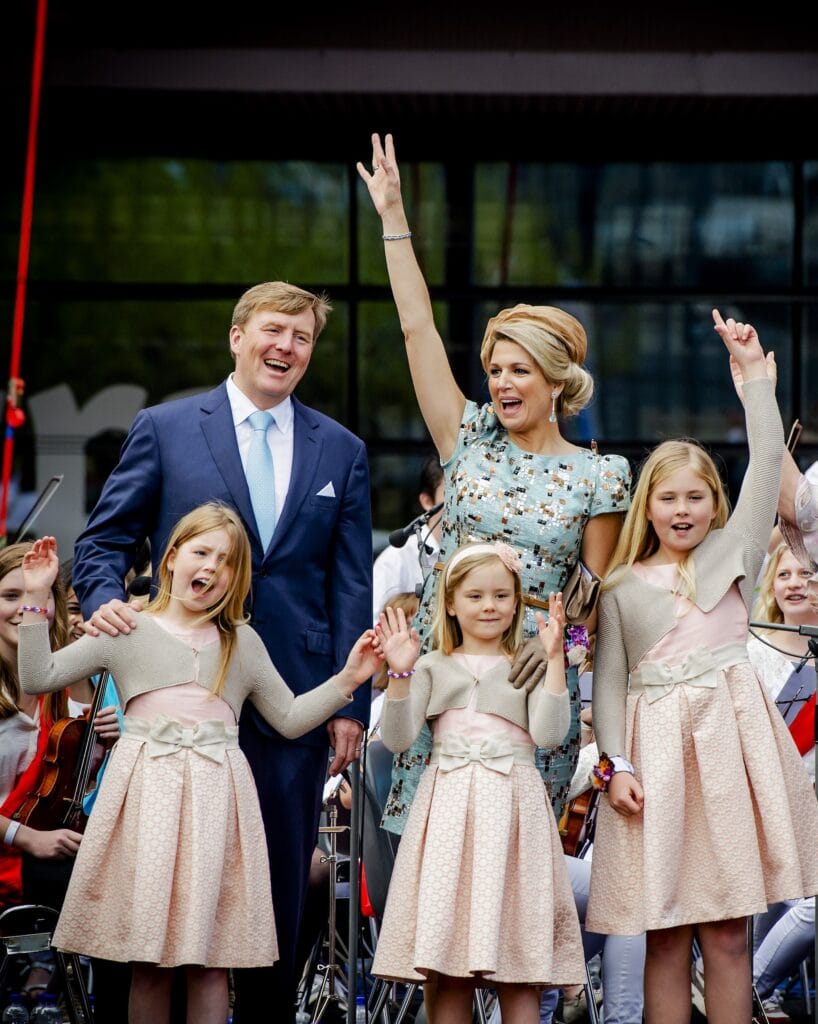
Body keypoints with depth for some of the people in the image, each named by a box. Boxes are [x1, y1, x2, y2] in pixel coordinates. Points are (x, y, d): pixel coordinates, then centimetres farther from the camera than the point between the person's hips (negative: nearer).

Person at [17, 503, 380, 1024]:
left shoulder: (242, 642, 13)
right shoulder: (127, 630, 7)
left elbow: (290, 718, 17)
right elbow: (39, 678, 5)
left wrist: (347, 679, 6)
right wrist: (36, 600, -3)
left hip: (215, 794, 1)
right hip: (146, 792, -1)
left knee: (210, 961, 0)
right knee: (146, 960, 1)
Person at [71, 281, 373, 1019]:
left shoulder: (341, 451, 10)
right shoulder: (164, 429, 4)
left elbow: (351, 585, 7)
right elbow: (104, 540, 5)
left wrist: (350, 704, 1)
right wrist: (104, 598, -17)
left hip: (294, 696, 2)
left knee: (284, 881, 7)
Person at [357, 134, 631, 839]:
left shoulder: (598, 476, 1)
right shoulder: (470, 440, 6)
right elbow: (418, 329, 3)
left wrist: (557, 639, -18)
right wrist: (393, 217, 0)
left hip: (532, 676, -2)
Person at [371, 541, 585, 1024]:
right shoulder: (433, 667, 12)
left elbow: (549, 733, -6)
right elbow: (398, 738, 3)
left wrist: (554, 658, -9)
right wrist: (400, 673, -9)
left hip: (512, 808, -1)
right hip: (449, 807, 1)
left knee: (520, 971, -4)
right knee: (449, 971, 0)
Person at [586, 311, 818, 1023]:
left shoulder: (733, 551, 11)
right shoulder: (622, 588, 11)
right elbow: (609, 681, 7)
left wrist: (754, 371, 3)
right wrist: (615, 763, -6)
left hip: (729, 736, 0)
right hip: (655, 743, 0)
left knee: (728, 934, 0)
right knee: (665, 934, 0)